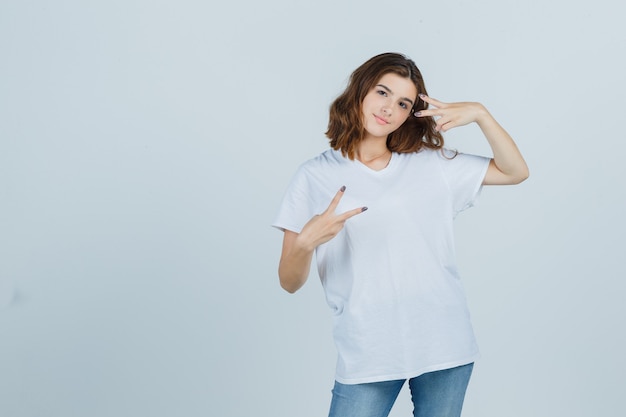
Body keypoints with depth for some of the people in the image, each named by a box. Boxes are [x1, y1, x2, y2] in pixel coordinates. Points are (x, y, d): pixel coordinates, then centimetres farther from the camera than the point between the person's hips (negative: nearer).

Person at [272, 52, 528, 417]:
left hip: (445, 344, 3)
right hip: (367, 356, -2)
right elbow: (290, 282, -3)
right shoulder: (316, 177, 0)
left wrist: (480, 113, -3)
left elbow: (516, 172, 8)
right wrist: (306, 243, -24)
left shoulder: (431, 164, 9)